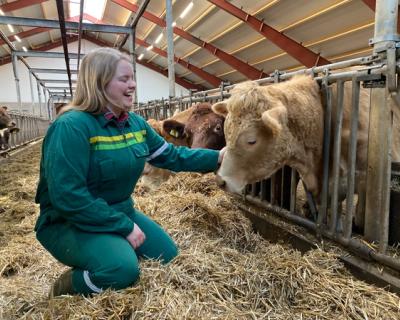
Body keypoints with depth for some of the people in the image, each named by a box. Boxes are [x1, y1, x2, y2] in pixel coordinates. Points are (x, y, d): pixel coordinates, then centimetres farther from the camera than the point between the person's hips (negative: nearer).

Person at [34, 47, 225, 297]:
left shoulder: (136, 123, 0)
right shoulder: (72, 127, -24)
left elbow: (171, 155, 6)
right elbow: (68, 197, -29)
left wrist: (218, 157, -4)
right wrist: (125, 227, -25)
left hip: (121, 211, 8)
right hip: (69, 223, -7)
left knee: (169, 257, 7)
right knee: (122, 268, -30)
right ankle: (64, 289, 0)